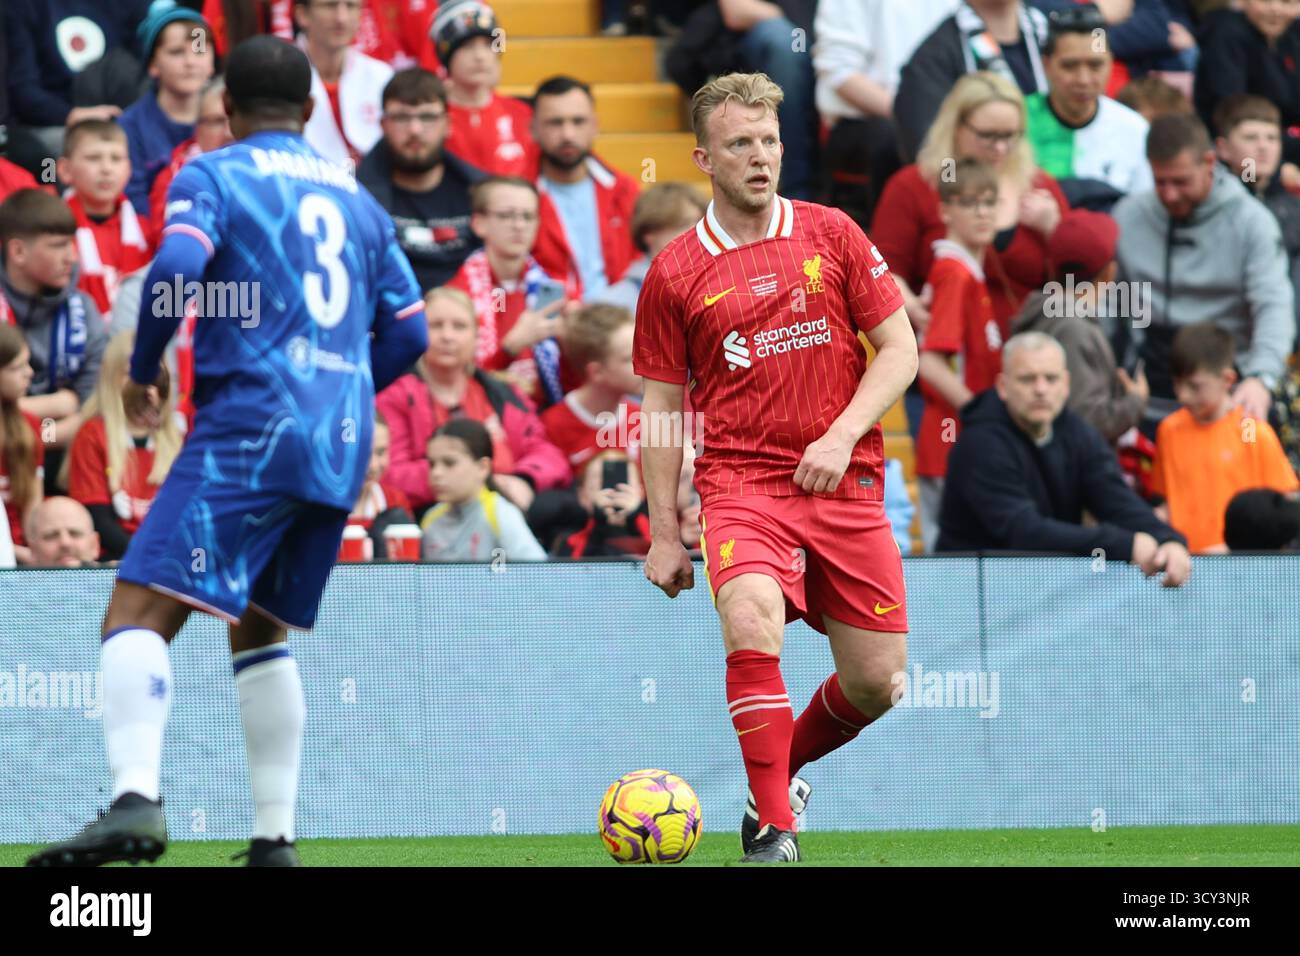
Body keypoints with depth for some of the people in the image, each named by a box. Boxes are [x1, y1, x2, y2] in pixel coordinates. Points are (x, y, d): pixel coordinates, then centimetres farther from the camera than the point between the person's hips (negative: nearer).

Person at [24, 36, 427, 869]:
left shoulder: (214, 175, 3)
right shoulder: (357, 198, 21)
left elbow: (176, 269, -15)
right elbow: (408, 332, 18)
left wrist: (143, 370, 0)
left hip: (251, 420, -7)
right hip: (341, 445, 7)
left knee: (138, 611, -14)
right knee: (262, 632, 20)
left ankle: (136, 800, -36)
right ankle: (275, 839, 14)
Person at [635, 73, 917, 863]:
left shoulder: (832, 235, 5)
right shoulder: (675, 273, 3)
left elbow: (900, 349, 5)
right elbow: (662, 406, 9)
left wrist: (841, 435, -10)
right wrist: (665, 533, 5)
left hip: (846, 485, 2)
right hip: (741, 480, -2)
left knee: (878, 680, 3)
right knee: (752, 621, -30)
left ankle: (784, 770, 33)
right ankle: (773, 829, -25)